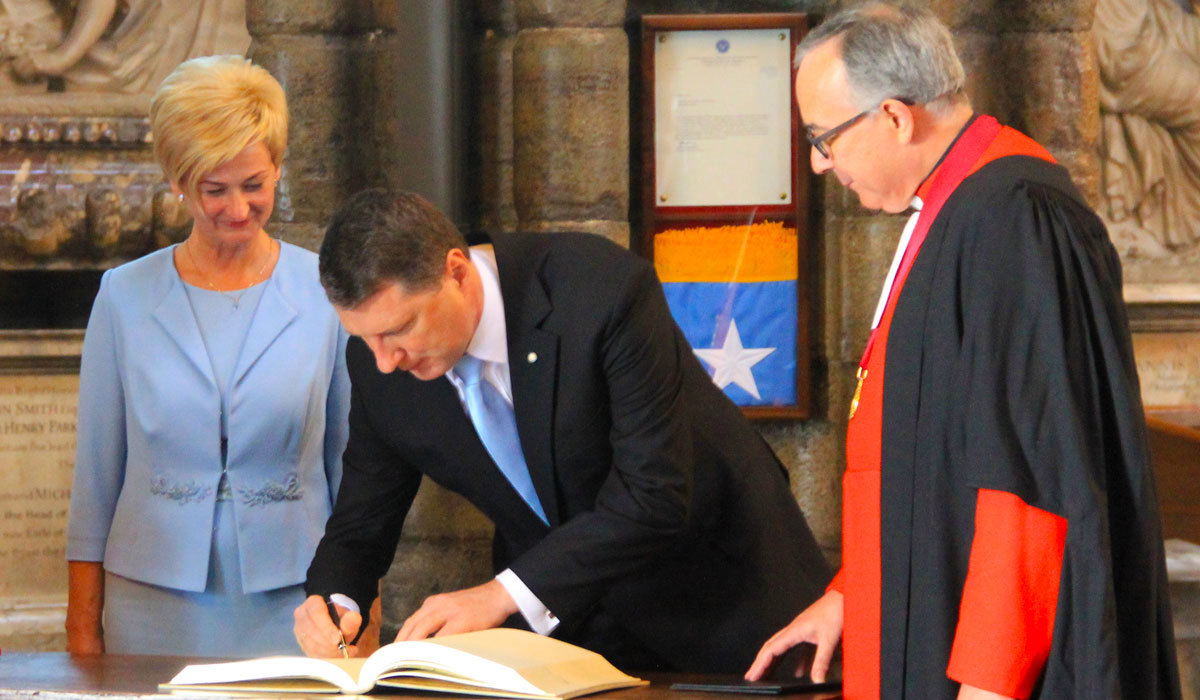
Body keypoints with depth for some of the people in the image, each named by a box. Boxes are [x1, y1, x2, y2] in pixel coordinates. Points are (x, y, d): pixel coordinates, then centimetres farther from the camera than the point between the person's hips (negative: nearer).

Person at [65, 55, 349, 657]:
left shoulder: (328, 295, 1)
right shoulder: (125, 297, 4)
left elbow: (356, 463, 6)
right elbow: (96, 473, 7)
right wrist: (83, 626, 5)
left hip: (290, 609, 0)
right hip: (154, 611, 1)